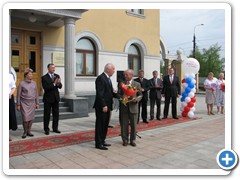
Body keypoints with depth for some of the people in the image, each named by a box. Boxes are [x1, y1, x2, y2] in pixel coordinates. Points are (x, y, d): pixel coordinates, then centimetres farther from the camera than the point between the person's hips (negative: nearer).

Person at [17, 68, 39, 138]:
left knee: (31, 118, 4)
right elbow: (18, 95, -1)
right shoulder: (22, 84, -4)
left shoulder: (34, 83, 6)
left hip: (32, 103, 4)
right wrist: (18, 105, -3)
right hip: (24, 103, -3)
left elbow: (36, 94, 12)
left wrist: (37, 103, 10)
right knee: (25, 118, -8)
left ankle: (29, 131, 18)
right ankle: (25, 132, 11)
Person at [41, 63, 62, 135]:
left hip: (56, 98, 5)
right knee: (47, 115, 4)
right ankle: (46, 129, 15)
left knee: (56, 114, 10)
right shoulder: (44, 77, -7)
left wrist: (58, 83, -21)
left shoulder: (57, 76, 7)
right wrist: (54, 84, -25)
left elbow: (60, 86, 1)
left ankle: (55, 128, 21)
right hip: (48, 98, -4)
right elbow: (45, 87, -17)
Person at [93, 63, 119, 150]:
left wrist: (114, 93, -1)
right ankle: (98, 143, 9)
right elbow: (99, 94, -20)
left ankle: (102, 141, 27)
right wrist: (103, 105, -22)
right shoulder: (100, 78, -15)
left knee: (105, 124, 15)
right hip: (102, 106, -9)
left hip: (107, 106, 9)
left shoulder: (108, 78, 15)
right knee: (100, 125, 0)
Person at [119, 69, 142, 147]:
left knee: (133, 125, 7)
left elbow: (140, 95, 4)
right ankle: (125, 140, 20)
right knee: (124, 125, 6)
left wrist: (136, 99, -16)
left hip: (133, 107, -1)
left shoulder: (137, 84, 3)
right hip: (124, 107, 1)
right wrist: (121, 98, -12)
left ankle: (133, 140, 22)